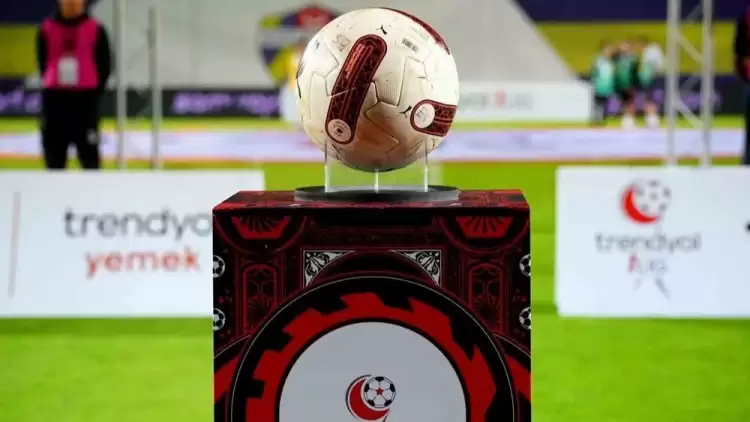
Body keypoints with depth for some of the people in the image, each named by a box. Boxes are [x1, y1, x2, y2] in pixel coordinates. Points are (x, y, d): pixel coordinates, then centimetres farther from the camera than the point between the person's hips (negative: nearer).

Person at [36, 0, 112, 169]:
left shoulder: (95, 30, 0)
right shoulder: (47, 29, 5)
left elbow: (105, 64, 3)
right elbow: (42, 62, 13)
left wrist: (94, 92, -2)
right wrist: (51, 84, 4)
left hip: (85, 97, -2)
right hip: (54, 97, 2)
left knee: (89, 153, -1)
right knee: (54, 156, 7)